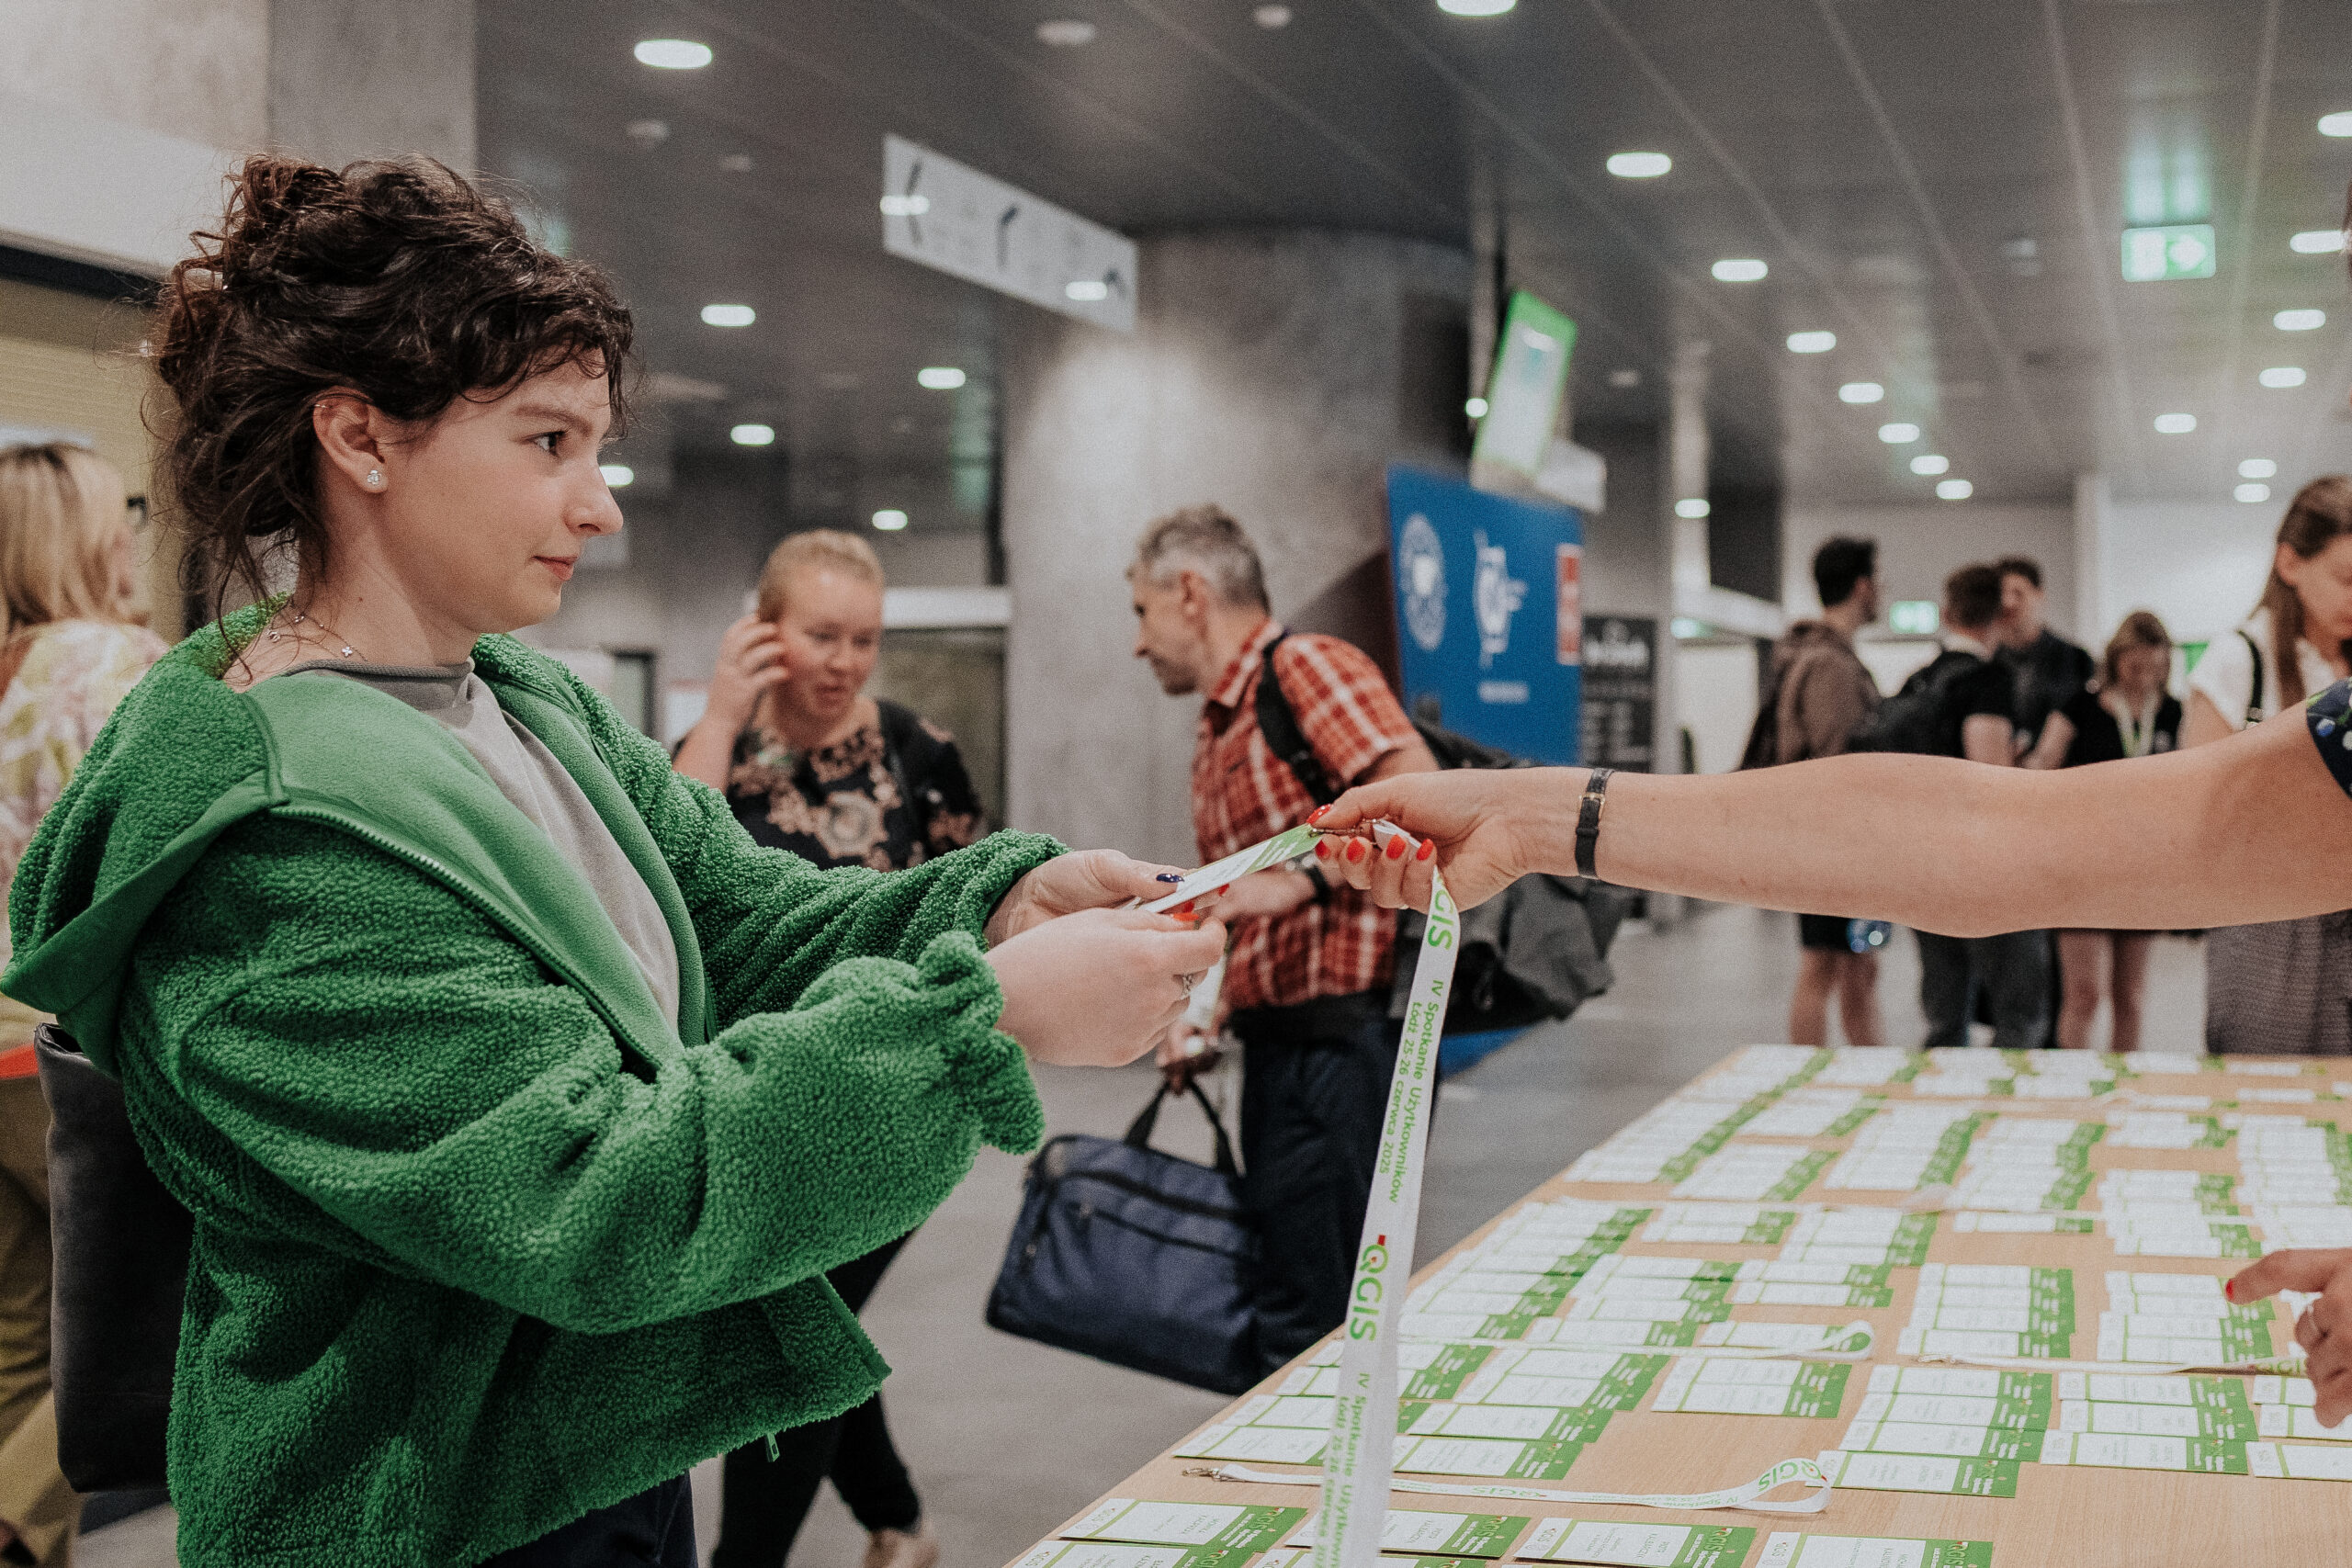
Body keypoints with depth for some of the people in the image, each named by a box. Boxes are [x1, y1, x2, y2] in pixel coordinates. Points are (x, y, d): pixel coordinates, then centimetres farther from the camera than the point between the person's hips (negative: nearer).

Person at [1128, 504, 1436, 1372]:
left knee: (1311, 1326, -8)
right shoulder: (1215, 733, 21)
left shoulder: (1306, 666, -9)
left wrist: (1297, 877, -25)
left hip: (1344, 1037, -10)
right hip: (1278, 1047, 10)